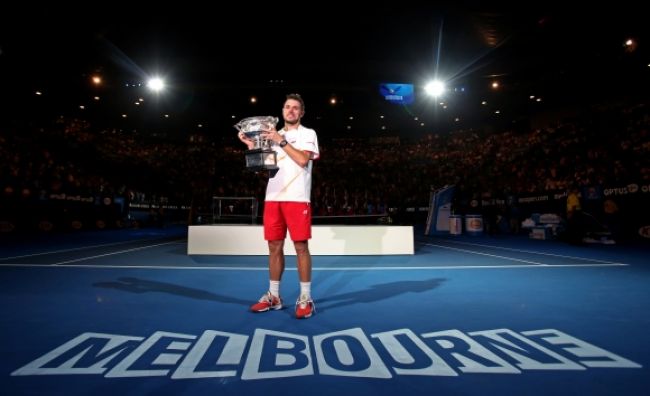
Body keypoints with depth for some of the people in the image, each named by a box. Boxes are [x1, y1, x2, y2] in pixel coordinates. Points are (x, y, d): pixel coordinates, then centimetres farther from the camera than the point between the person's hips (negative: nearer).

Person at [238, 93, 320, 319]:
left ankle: (305, 298, 5)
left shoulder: (308, 134, 5)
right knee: (274, 246, 7)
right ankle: (273, 296, 18)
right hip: (273, 197, 5)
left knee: (301, 247, -4)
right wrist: (252, 146, 4)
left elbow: (302, 159, -12)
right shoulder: (274, 135, 21)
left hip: (297, 198, -5)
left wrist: (281, 141, -11)